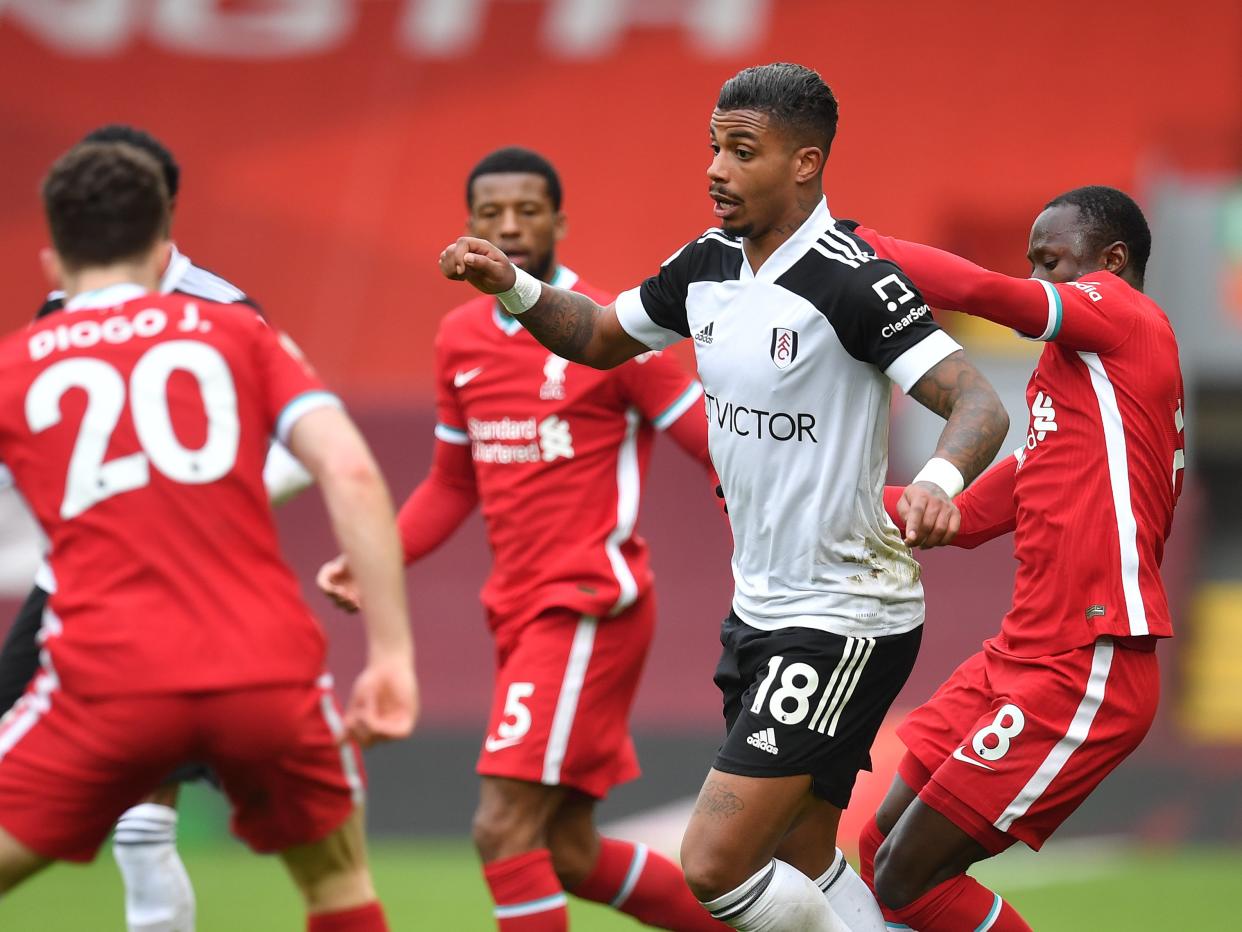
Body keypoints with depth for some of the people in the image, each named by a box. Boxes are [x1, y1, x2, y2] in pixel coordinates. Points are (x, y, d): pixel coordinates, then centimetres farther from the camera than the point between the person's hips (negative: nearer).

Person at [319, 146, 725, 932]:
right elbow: (453, 484, 20)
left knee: (506, 826, -16)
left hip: (591, 604, -7)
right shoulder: (460, 340, 10)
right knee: (568, 853, 10)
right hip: (519, 607, 7)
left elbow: (718, 450, -7)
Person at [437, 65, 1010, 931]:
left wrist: (939, 479, -46)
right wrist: (513, 286, 5)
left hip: (844, 622, -8)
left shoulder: (855, 281, -19)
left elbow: (979, 404, -26)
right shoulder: (709, 263, 5)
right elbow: (604, 338, 22)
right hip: (761, 606, 8)